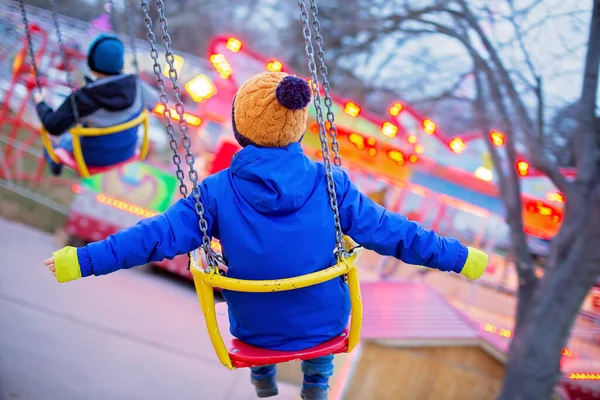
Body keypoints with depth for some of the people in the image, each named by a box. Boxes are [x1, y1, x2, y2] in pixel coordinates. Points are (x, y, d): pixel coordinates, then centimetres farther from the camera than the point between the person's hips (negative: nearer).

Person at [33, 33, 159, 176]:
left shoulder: (83, 98, -33)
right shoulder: (135, 85, -22)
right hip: (127, 151, 4)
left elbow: (53, 127, -24)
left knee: (67, 139, 31)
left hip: (95, 158, -4)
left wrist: (40, 104, -6)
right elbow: (154, 101, -1)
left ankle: (55, 160, 62)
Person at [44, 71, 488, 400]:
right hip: (324, 323, 0)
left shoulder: (218, 192, -17)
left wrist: (83, 260, -15)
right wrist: (460, 258, -5)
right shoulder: (330, 184, -16)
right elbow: (387, 230, -13)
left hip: (255, 327, 1)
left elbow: (160, 235, -19)